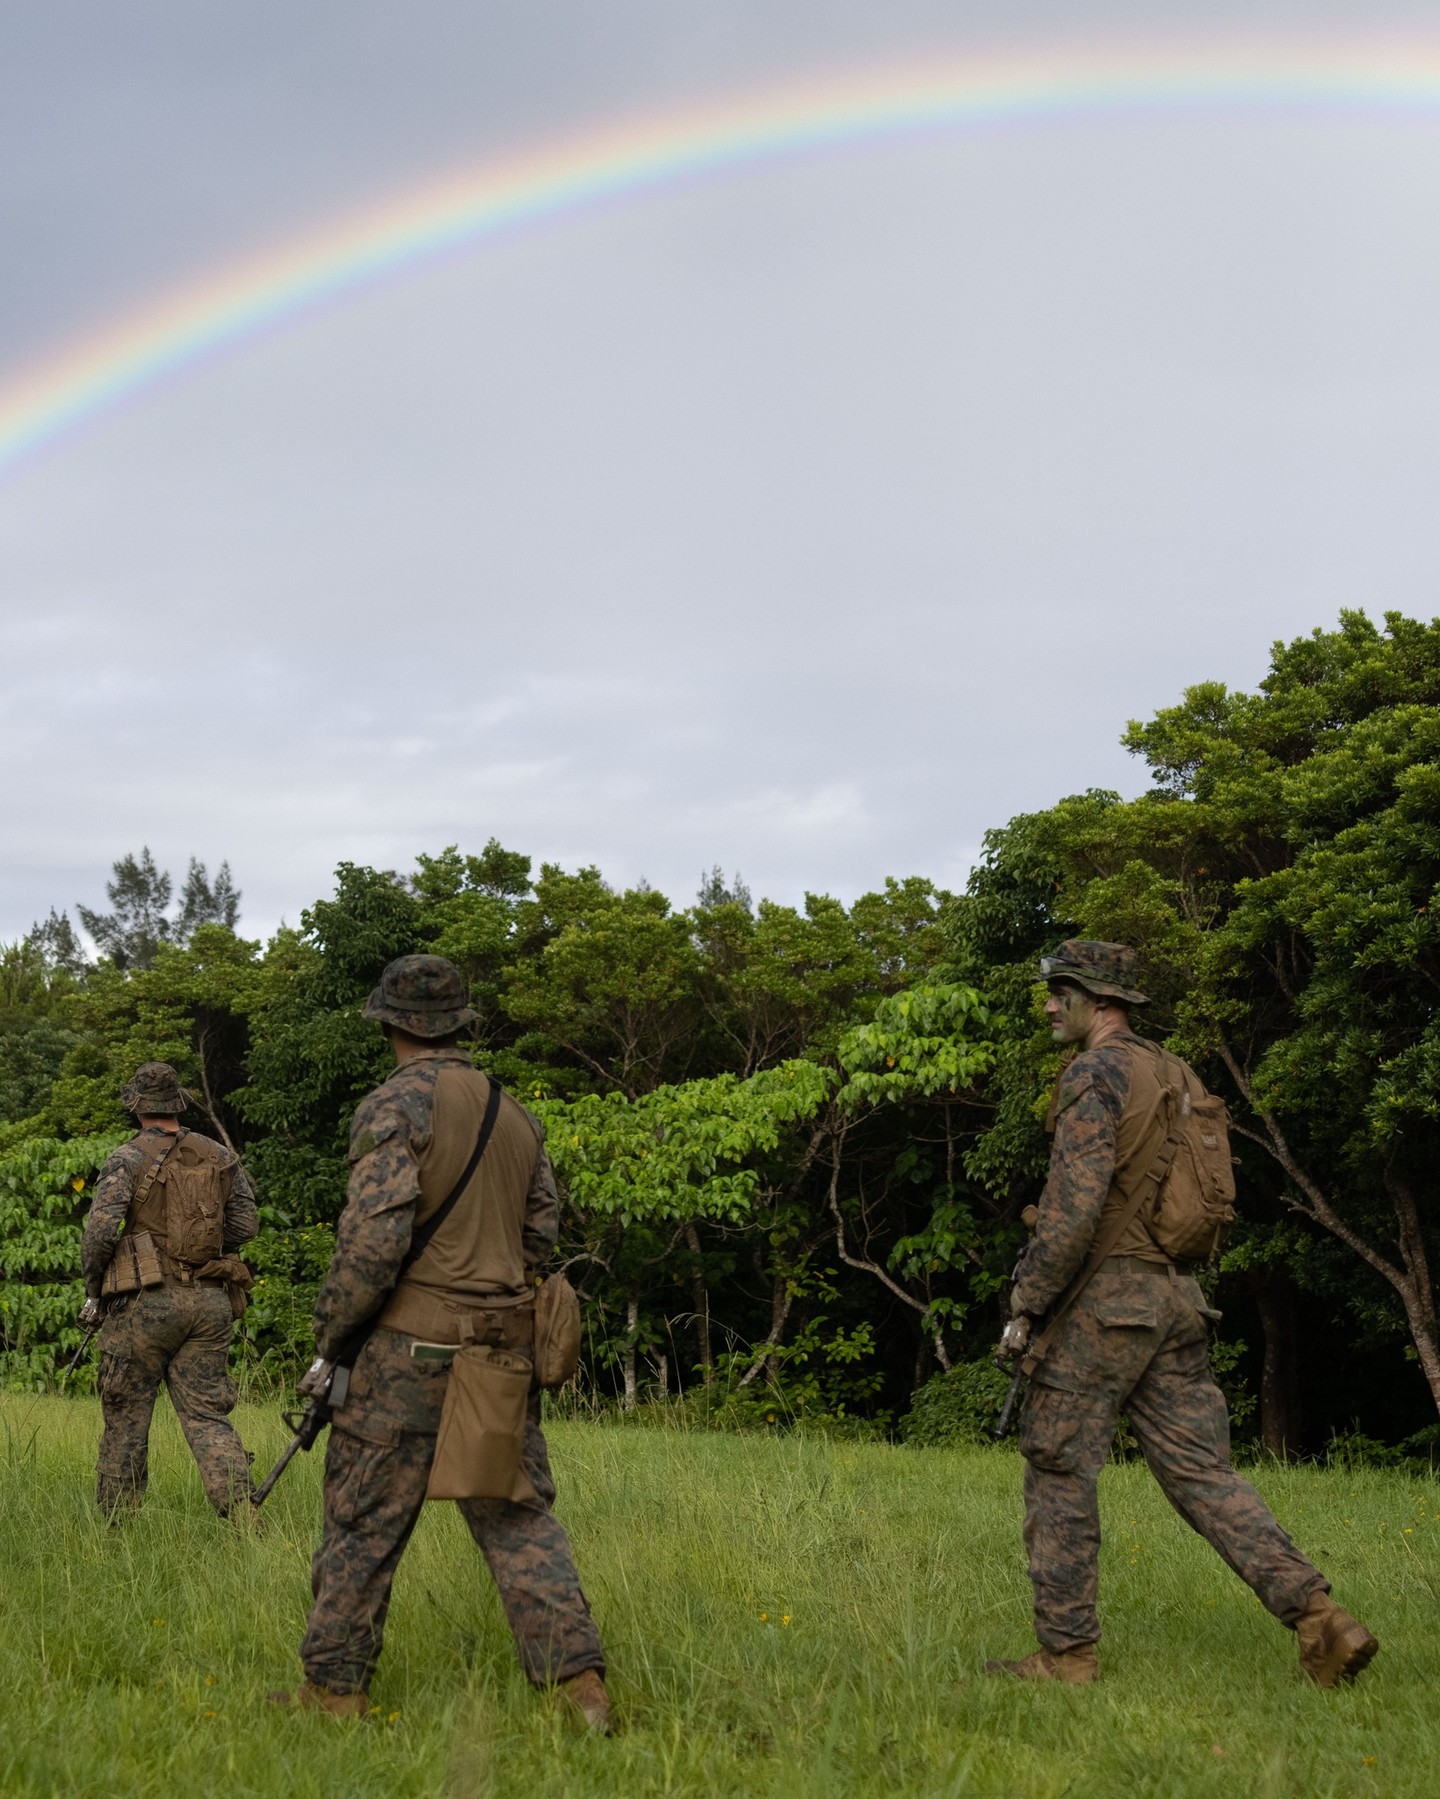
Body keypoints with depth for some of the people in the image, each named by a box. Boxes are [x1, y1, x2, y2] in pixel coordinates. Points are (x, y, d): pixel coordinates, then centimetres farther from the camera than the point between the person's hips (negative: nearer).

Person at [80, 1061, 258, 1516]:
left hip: (149, 1299, -4)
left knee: (126, 1414, 9)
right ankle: (240, 1509, -11)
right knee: (206, 1413, 5)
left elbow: (100, 1230, -13)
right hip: (210, 1301, 4)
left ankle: (116, 1518, 16)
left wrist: (92, 1291, 0)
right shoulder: (220, 1157, 8)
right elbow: (245, 1224, 11)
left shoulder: (129, 1158, -5)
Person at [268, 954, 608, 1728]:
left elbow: (374, 1235, -17)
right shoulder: (514, 1113, 12)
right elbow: (542, 1232, 15)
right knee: (519, 1519, 7)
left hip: (410, 1346, -6)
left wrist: (329, 1340, -8)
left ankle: (334, 1688, 13)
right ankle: (577, 1682, -1)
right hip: (504, 1347, 6)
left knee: (364, 1522, 5)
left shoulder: (395, 1105, -9)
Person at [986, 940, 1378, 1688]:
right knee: (1200, 1470, 6)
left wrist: (1025, 1304, -14)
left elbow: (1074, 1205, -20)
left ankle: (1065, 1651, 7)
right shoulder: (1177, 1076, 17)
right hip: (1178, 1299, 8)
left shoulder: (1095, 1073, -11)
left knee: (1059, 1471, 3)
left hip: (1103, 1299, -8)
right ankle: (1319, 1619, -5)